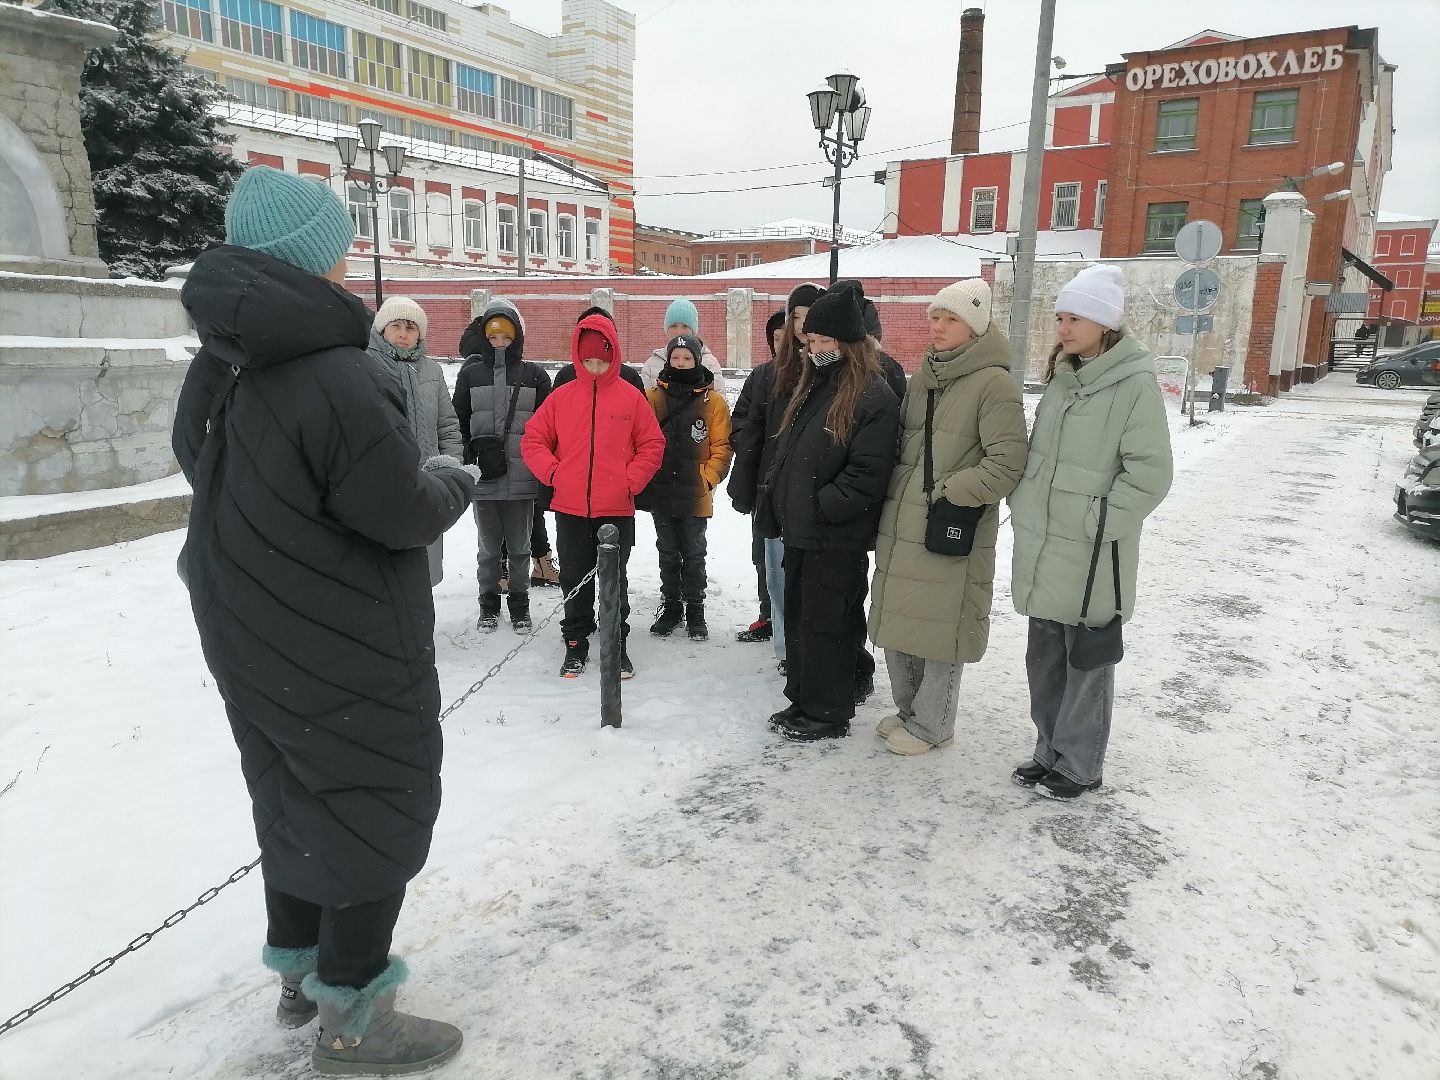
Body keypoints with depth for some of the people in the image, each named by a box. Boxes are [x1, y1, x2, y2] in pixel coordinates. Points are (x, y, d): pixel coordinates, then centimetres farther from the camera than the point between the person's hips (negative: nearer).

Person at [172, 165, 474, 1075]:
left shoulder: (216, 370, 2)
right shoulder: (338, 380, -26)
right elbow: (407, 515, -21)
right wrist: (454, 482, 2)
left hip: (250, 639, 9)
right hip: (351, 654, -8)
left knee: (295, 793, 23)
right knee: (385, 809, 8)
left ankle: (300, 969, 40)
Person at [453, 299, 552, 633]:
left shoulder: (534, 375, 4)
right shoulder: (470, 373, 5)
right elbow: (459, 422, 5)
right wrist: (477, 451, -4)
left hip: (522, 478, 0)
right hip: (483, 480, 1)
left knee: (519, 546, 10)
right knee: (488, 547, 11)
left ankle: (519, 605, 24)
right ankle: (488, 605, 25)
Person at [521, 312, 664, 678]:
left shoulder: (631, 397, -1)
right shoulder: (561, 396, 2)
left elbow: (652, 445, 1)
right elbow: (532, 440, 6)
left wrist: (631, 481, -8)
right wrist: (552, 472, -7)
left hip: (617, 510, -1)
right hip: (570, 509, 1)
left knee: (615, 582, 9)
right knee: (575, 581, 12)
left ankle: (617, 646, 22)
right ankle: (576, 644, 26)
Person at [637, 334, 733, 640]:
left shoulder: (713, 401, -3)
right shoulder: (652, 396, 1)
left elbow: (721, 447, -2)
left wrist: (707, 478, -11)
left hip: (695, 495, -2)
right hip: (660, 492, 2)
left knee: (693, 554, 9)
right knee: (668, 553, 14)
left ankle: (695, 609, 21)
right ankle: (671, 606, 26)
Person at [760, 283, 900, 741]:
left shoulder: (875, 398, -13)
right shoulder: (812, 388, 14)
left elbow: (867, 476, -20)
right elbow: (784, 455, 18)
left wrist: (818, 506, -18)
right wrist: (773, 505, 9)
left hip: (837, 540, -8)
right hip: (799, 532, 9)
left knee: (827, 625, 2)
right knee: (798, 618, 16)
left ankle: (828, 714, 17)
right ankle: (802, 700, 31)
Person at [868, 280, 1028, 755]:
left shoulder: (993, 383, -10)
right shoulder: (923, 376, 12)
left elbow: (1007, 463, -14)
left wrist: (951, 494, -14)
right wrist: (888, 506, 15)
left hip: (950, 531, -7)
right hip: (901, 527, 7)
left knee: (939, 626, 3)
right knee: (897, 622, 15)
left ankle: (930, 724, 20)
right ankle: (909, 708, 34)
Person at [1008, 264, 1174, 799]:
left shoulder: (1135, 383, -13)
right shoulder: (1062, 377, 10)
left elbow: (1150, 474, -16)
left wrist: (1093, 522, -16)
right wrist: (1026, 509, 8)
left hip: (1092, 557, -7)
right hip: (1042, 552, 7)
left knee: (1086, 662, 7)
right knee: (1044, 659, 16)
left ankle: (1079, 765, 23)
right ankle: (1050, 751, 33)